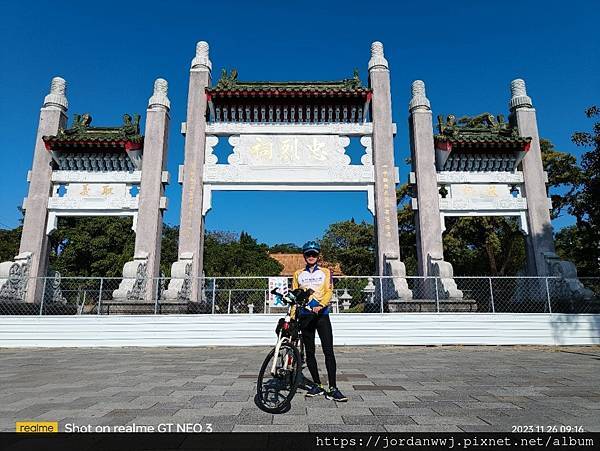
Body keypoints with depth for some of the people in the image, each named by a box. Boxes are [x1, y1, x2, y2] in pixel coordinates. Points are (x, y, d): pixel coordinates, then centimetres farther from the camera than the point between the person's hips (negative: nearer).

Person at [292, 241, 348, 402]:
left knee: (328, 351, -8)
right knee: (309, 352, 7)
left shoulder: (325, 272, 9)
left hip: (322, 315, -2)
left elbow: (329, 291, -3)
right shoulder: (298, 274, 13)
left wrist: (321, 305, -21)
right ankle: (317, 385, 19)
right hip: (305, 316, 2)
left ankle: (332, 389, -5)